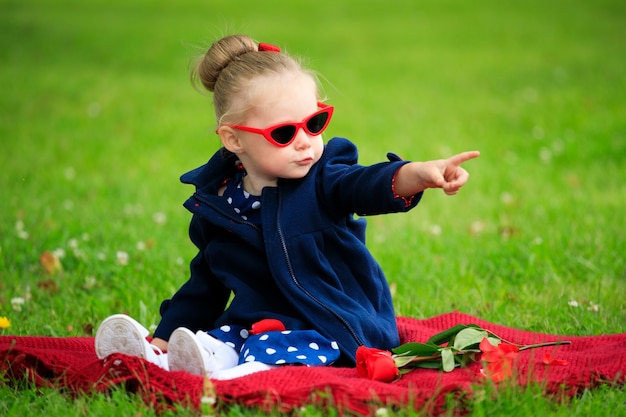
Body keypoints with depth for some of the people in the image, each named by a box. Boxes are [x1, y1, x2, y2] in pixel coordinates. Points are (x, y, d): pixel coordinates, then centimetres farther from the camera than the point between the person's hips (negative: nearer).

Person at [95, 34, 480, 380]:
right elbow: (205, 285, 19)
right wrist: (166, 335, 16)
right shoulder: (216, 202, 5)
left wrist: (418, 174, -52)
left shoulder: (322, 183, -7)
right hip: (256, 320, 6)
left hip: (333, 326, -6)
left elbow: (369, 185, -30)